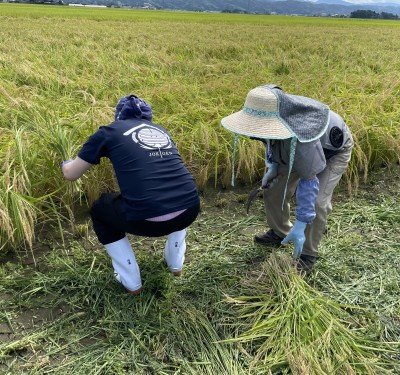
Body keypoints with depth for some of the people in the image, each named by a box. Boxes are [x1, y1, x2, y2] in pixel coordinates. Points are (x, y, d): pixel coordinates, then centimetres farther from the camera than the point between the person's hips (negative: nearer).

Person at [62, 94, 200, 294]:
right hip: (190, 210, 5)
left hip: (148, 220, -4)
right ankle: (176, 264, 40)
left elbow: (71, 174, 20)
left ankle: (131, 282, 27)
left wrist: (65, 164, 45)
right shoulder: (161, 130, 23)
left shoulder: (109, 131, 12)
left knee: (99, 210, 26)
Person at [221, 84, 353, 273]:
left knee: (317, 203, -21)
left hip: (333, 151, -7)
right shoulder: (272, 116, -26)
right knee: (273, 188, 3)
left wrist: (299, 226, -40)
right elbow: (271, 142, 1)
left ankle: (307, 255, 1)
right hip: (296, 150, 7)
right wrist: (272, 166, -11)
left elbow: (309, 181, -40)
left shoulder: (300, 135, -47)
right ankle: (279, 232, 27)